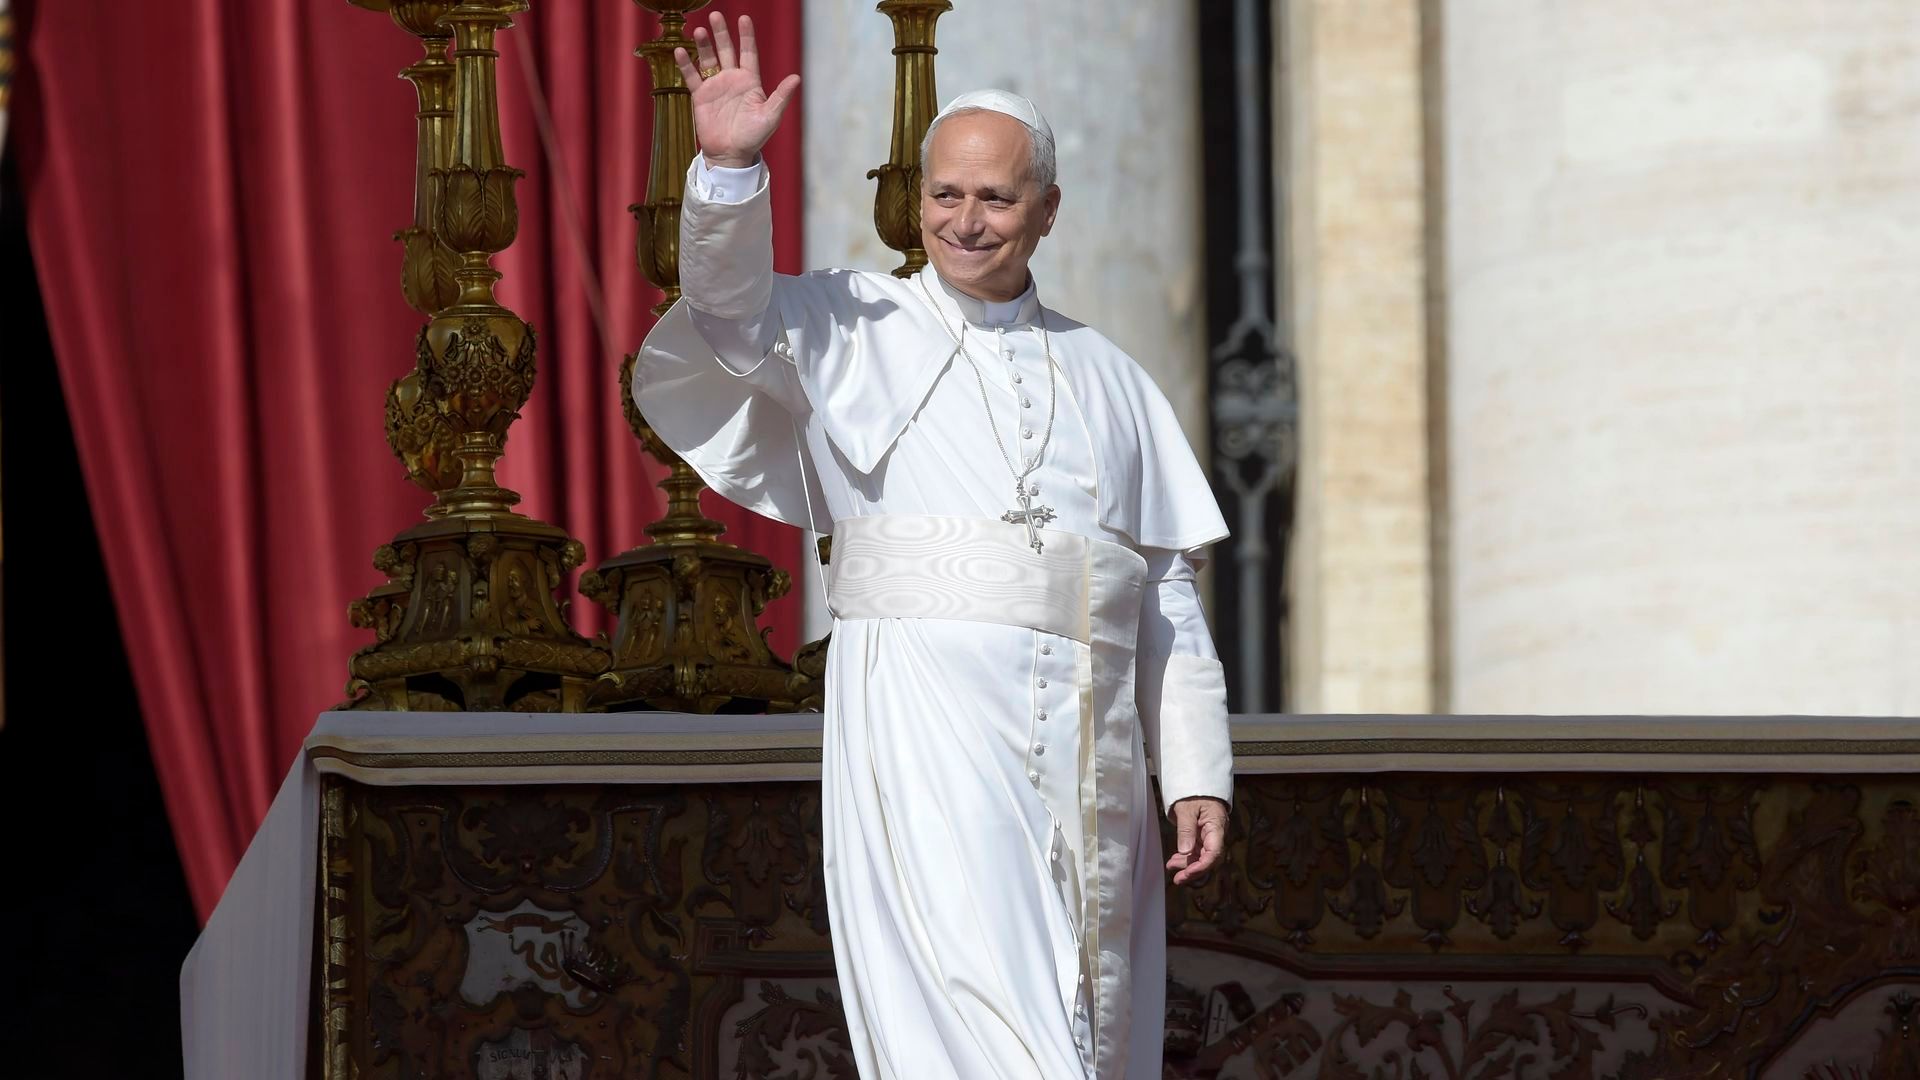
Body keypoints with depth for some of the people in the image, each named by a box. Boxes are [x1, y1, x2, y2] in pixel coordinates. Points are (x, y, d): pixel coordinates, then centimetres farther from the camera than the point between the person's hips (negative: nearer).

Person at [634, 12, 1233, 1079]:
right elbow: (734, 317, -12)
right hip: (927, 735, -4)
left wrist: (1197, 773, 8)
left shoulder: (1106, 379, 17)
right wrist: (729, 171, -28)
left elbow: (1168, 590, 15)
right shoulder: (856, 332, 8)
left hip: (1086, 746, 4)